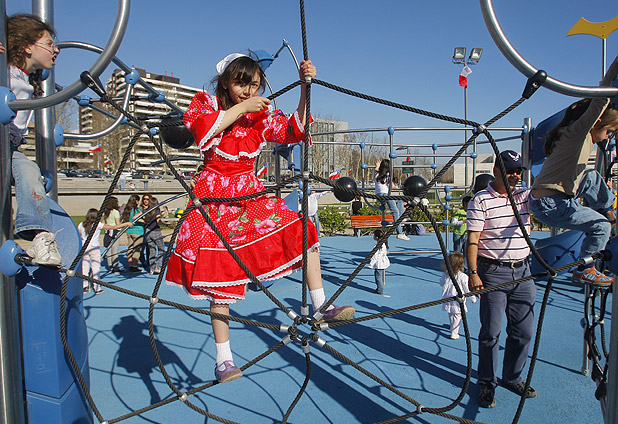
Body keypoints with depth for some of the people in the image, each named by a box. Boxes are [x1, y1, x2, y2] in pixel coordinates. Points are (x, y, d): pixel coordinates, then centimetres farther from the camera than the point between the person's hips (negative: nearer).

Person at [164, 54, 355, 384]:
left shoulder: (262, 116, 9)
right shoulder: (206, 103, 3)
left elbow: (295, 130, -4)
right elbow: (200, 128, -19)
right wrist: (240, 108, -17)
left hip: (251, 195, 4)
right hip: (215, 198, -4)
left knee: (304, 232, -7)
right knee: (220, 275, -4)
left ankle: (321, 308, 4)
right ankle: (223, 360, 9)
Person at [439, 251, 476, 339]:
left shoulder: (445, 274, -8)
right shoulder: (463, 277, -19)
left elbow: (441, 283, 10)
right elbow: (467, 290, -10)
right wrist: (473, 298, 5)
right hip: (458, 301, -5)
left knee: (450, 315, 23)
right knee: (457, 316, 9)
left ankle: (452, 327, 45)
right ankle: (454, 333, 10)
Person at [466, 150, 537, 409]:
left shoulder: (525, 196, 10)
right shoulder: (481, 200, -6)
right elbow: (473, 239, -11)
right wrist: (473, 273, -16)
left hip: (523, 271, 5)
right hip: (493, 273, -5)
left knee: (523, 331, 12)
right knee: (491, 331, 2)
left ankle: (512, 377, 32)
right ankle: (487, 383, 18)